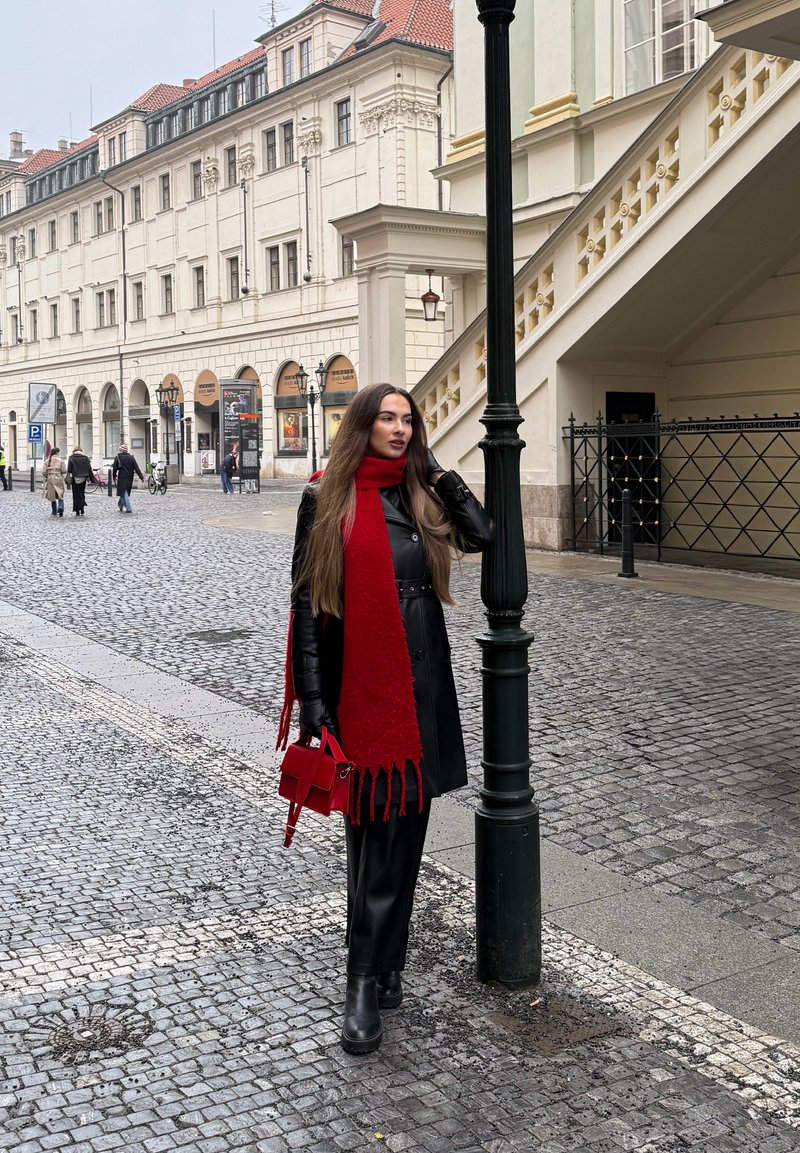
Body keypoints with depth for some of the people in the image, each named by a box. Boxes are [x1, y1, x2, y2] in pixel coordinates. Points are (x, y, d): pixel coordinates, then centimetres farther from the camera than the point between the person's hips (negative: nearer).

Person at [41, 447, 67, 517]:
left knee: (52, 496, 11)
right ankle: (60, 508, -18)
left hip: (50, 480, 2)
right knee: (60, 496, 6)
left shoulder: (47, 461, 2)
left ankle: (54, 512, 15)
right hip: (58, 480, -2)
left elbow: (43, 472, -3)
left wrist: (47, 476, 15)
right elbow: (64, 471, -9)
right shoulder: (60, 461, -5)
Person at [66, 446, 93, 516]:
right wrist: (92, 478, 9)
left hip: (75, 478, -2)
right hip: (83, 478, 2)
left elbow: (69, 469, -8)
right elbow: (89, 469, 5)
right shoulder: (85, 458, 6)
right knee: (82, 493, 14)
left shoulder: (71, 458, -1)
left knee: (76, 494, 4)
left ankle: (77, 511, 1)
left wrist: (68, 477, -7)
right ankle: (82, 510, 5)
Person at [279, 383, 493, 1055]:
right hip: (357, 681, -4)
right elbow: (307, 599, -5)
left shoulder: (419, 495, 9)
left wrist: (435, 469, 1)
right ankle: (371, 979, 12)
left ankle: (373, 978, 18)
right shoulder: (327, 499, -3)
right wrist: (312, 698, -10)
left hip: (421, 679, 4)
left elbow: (481, 535, -4)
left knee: (402, 827, 7)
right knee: (373, 828, 1)